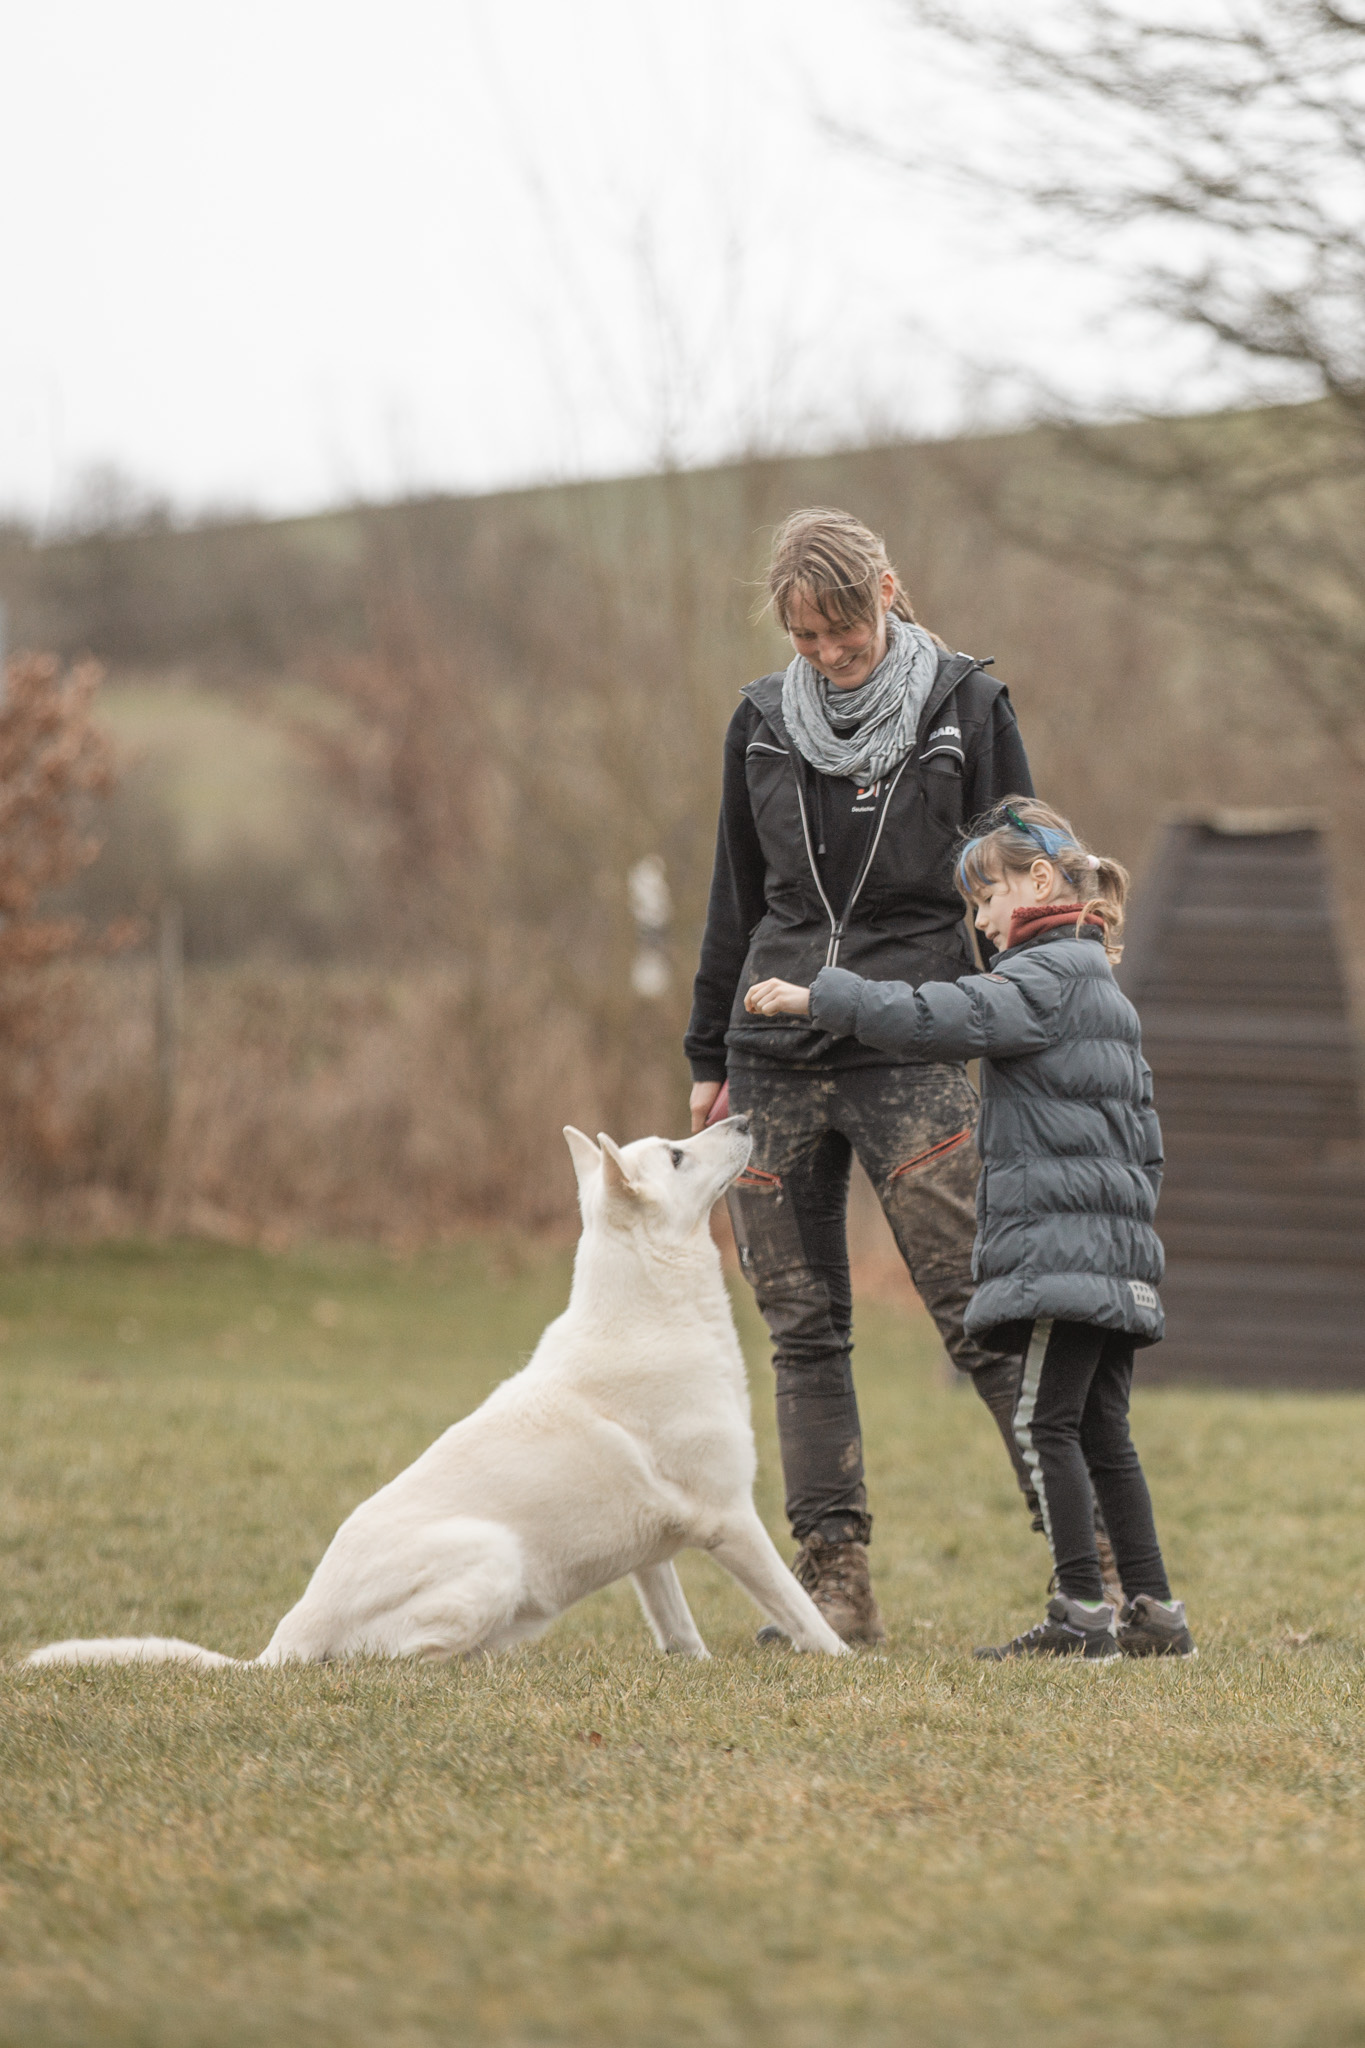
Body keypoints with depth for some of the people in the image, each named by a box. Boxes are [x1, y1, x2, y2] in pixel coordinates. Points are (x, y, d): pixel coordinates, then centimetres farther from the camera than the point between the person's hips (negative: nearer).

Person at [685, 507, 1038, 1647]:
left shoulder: (967, 708, 1)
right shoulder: (763, 725, 10)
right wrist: (710, 1059, 17)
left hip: (912, 1051, -4)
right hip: (776, 1058, 4)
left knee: (978, 1314, -10)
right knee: (803, 1329, 2)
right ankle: (837, 1583, 6)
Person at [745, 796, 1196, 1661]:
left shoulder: (1048, 977, -8)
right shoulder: (1104, 988, 23)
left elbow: (937, 1019, -20)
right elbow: (1144, 1134, 27)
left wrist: (817, 998, -16)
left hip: (1065, 1244, -10)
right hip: (1121, 1252, 10)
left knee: (1048, 1423, -9)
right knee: (1101, 1432, 10)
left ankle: (1081, 1614, -12)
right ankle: (1155, 1613, 9)